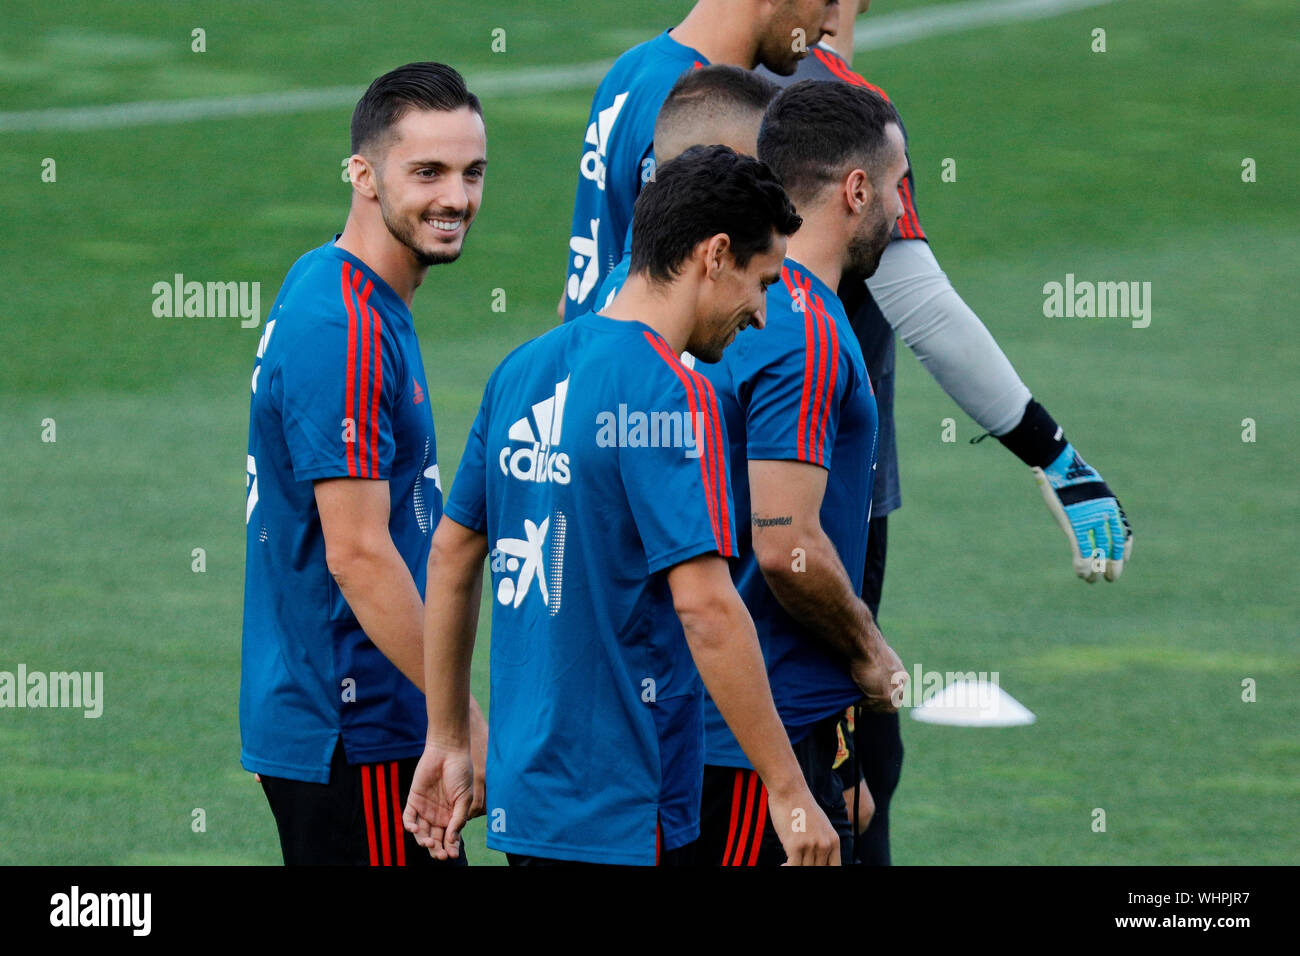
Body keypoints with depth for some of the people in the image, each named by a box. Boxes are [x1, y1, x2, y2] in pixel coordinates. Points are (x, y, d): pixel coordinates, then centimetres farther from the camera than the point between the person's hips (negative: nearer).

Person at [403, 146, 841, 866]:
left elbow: (451, 556, 17)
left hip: (521, 794, 8)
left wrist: (447, 742, 23)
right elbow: (704, 605, -21)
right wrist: (789, 792, -18)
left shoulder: (522, 371, 10)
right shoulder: (667, 395, -15)